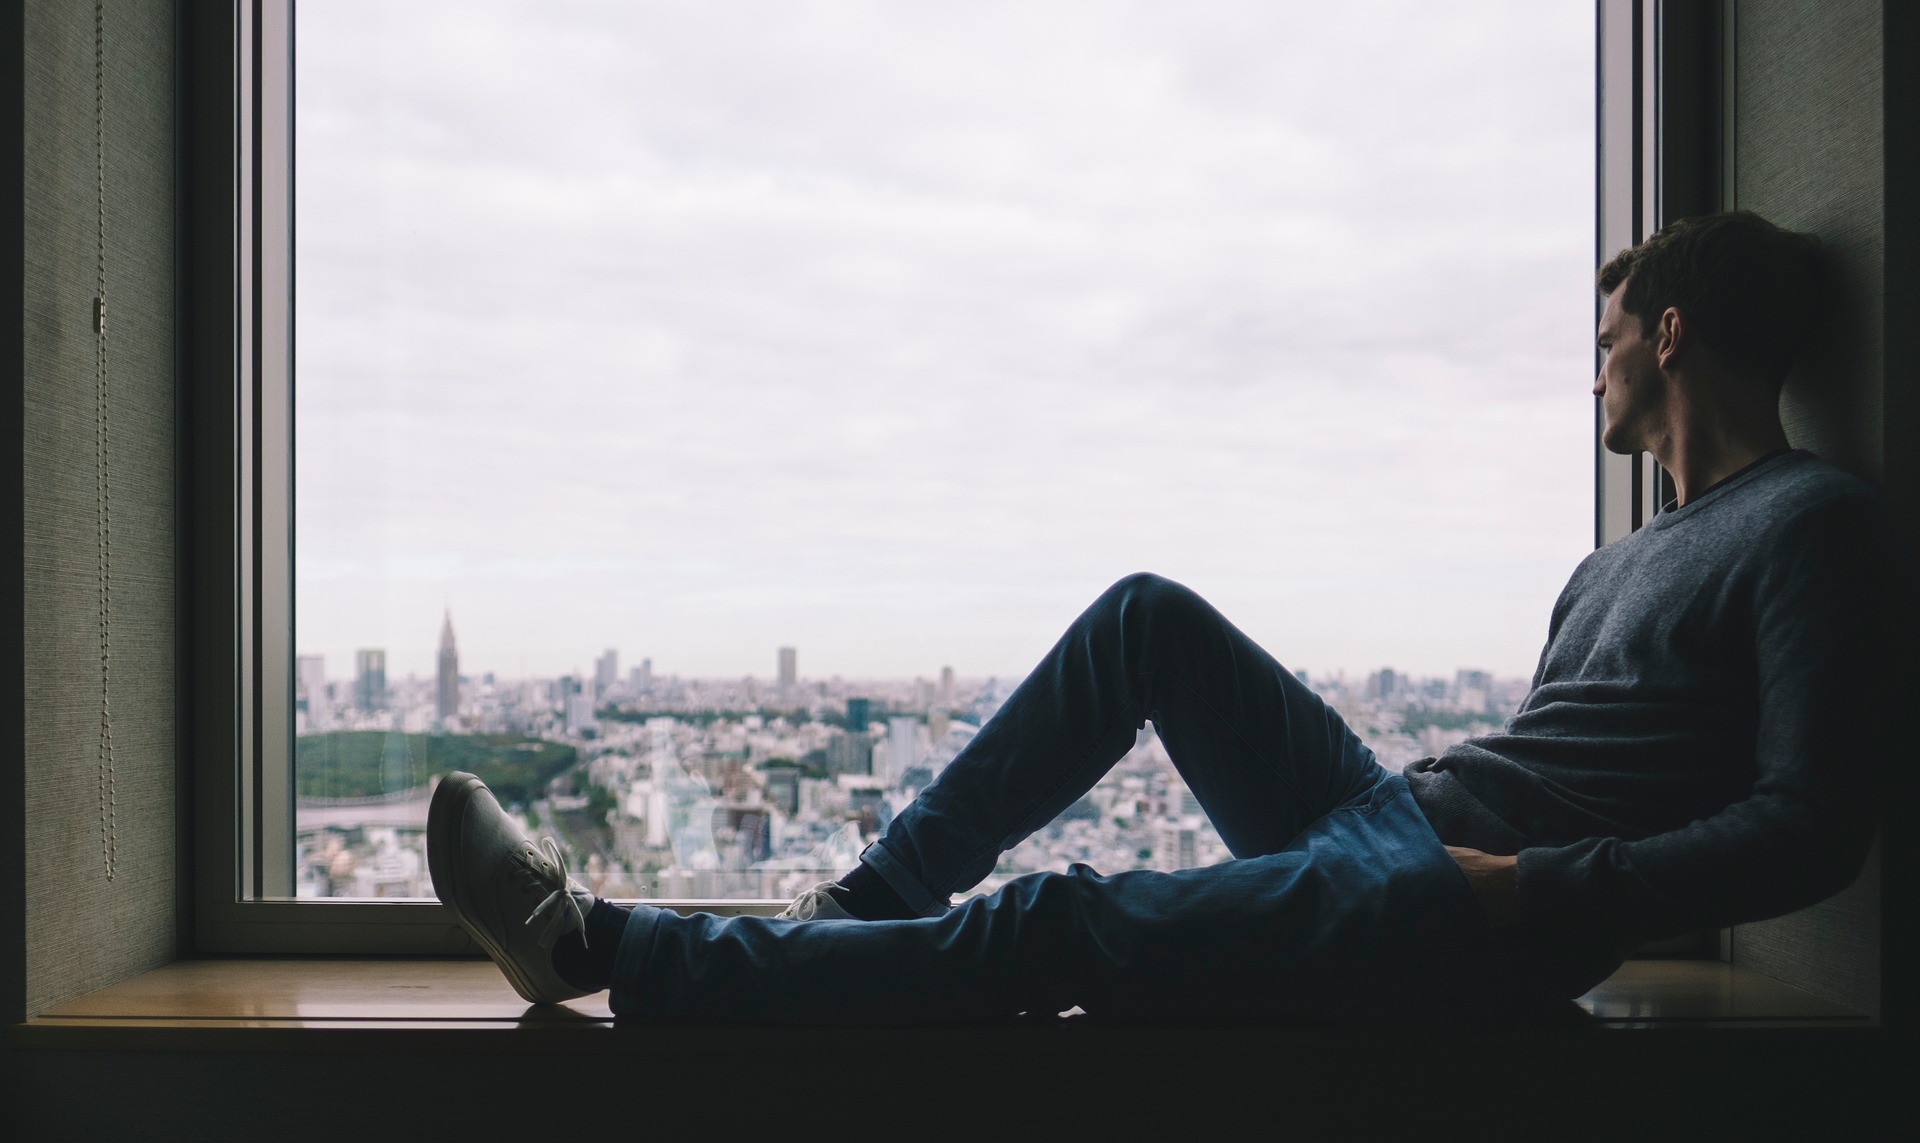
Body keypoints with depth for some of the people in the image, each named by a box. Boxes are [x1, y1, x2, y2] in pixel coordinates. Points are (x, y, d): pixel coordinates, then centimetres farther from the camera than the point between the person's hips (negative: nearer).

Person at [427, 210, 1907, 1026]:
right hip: (1386, 815, 9)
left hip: (1459, 923, -9)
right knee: (1151, 615, 3)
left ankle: (597, 944, -12)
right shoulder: (1619, 567, 25)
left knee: (1059, 928, -18)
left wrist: (1544, 892, -22)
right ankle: (868, 897, 3)